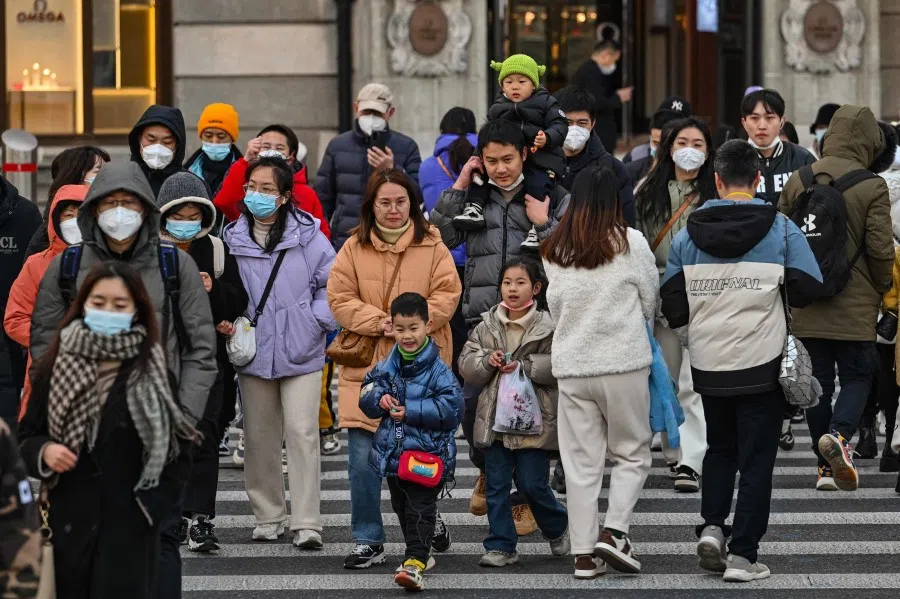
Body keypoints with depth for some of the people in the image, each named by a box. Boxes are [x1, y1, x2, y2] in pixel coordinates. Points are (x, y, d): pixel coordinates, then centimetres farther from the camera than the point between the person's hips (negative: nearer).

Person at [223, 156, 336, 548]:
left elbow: (332, 282, 3)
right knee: (259, 437, 8)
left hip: (300, 353, -3)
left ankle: (307, 523, -6)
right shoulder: (233, 238, 4)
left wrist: (318, 321, -5)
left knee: (302, 433, -8)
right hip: (253, 352, 3)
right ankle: (269, 516, 21)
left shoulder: (307, 235, -4)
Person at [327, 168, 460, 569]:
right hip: (366, 367, 1)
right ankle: (368, 541, 6)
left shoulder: (432, 246, 3)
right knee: (364, 459, -3)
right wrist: (378, 322, -14)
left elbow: (447, 295, -3)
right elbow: (339, 299, 0)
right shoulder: (354, 248, 4)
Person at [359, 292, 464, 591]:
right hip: (393, 451, 7)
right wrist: (379, 399, -12)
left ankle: (415, 562, -14)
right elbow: (366, 396, 12)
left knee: (420, 510, -8)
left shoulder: (438, 370, -12)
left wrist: (410, 411, -20)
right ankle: (421, 552, 34)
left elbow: (451, 408, -18)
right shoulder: (386, 367, 5)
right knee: (402, 507, 18)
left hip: (427, 454, -7)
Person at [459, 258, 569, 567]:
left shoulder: (548, 326, -5)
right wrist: (487, 361, -11)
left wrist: (524, 365, -20)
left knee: (532, 484, -2)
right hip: (495, 417, 4)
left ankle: (558, 529, 25)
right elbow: (466, 364, 8)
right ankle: (501, 546, 11)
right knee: (496, 485, 5)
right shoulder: (487, 326, 8)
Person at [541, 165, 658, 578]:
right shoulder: (630, 242, -7)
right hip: (624, 362, -3)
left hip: (571, 364, 3)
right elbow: (651, 301, 3)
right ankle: (614, 532, -4)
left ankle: (584, 552, 6)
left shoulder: (554, 250, 2)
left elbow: (555, 306, 7)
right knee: (632, 453, 11)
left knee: (581, 462, 7)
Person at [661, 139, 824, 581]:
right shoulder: (781, 230, -7)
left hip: (709, 365, 3)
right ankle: (743, 554, 2)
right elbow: (808, 289, -10)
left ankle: (712, 526, 5)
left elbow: (671, 302, 1)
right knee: (757, 458, 5)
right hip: (762, 363, -3)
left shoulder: (688, 235, 1)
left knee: (719, 449, 22)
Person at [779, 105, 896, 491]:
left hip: (806, 305, 4)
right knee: (857, 375, 7)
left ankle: (827, 466, 14)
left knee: (818, 380, 11)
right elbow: (880, 249, -11)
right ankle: (839, 433, -20)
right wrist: (881, 289, 7)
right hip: (855, 307, -4)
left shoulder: (797, 181, 2)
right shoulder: (871, 187, -11)